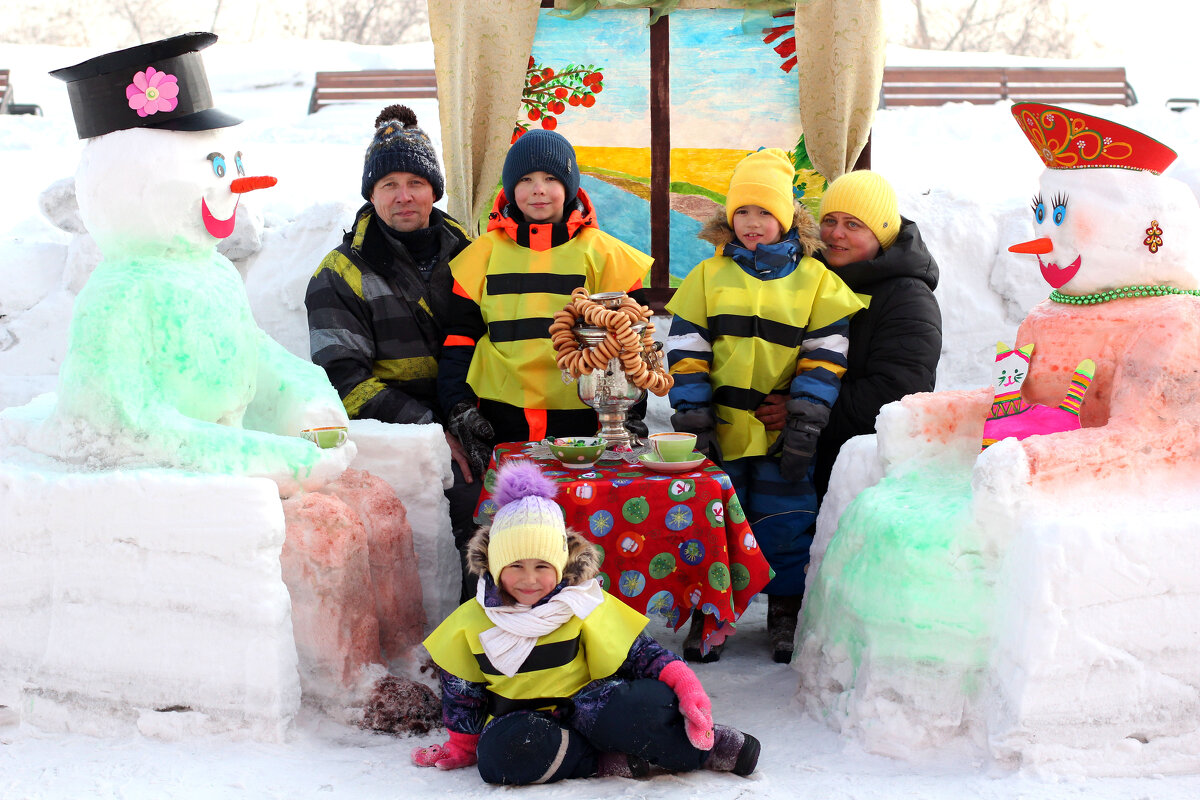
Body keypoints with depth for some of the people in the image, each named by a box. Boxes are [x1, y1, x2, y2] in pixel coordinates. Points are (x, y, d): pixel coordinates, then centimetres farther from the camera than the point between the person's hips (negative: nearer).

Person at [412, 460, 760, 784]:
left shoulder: (584, 606, -6)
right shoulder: (471, 621, -3)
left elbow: (638, 653, -7)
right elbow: (461, 690, 10)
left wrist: (683, 685, -22)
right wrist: (463, 747, 12)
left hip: (583, 706, -1)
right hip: (521, 719, 1)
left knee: (647, 699, -36)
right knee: (501, 753, -39)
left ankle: (703, 742, -9)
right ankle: (611, 760, -27)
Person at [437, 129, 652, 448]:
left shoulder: (601, 252, 7)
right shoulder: (484, 253, 10)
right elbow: (459, 335, 11)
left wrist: (630, 411, -2)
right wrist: (459, 404, -1)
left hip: (581, 418, -1)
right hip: (498, 418, 1)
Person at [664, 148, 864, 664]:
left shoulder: (815, 280, 2)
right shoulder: (709, 275, 6)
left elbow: (825, 355, -1)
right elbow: (686, 350, 3)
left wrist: (805, 422, -9)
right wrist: (692, 418, -5)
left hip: (782, 434, -1)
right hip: (720, 431, 1)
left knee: (786, 525, 3)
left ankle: (786, 615, 19)